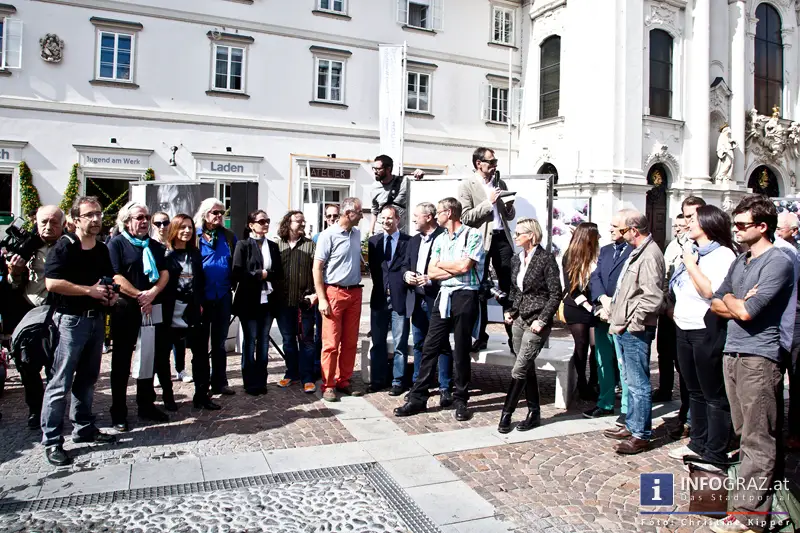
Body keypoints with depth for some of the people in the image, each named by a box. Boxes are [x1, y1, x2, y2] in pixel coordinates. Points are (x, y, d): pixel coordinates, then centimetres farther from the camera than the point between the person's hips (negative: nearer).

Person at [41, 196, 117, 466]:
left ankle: (84, 428, 27)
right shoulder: (64, 247, -9)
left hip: (97, 319, 7)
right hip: (70, 320, -7)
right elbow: (52, 283, -19)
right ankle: (51, 441, 4)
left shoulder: (103, 250, 12)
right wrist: (89, 290, -17)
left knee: (87, 379, 15)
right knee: (60, 382, -3)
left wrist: (111, 294, 5)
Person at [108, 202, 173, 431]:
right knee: (122, 360, 2)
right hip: (126, 309, -5)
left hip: (152, 309, 5)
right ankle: (118, 412, 10)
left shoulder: (155, 246, 15)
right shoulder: (116, 244, -2)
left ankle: (146, 405, 22)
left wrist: (152, 293, -11)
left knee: (150, 358, 10)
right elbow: (116, 277, -11)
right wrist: (140, 296, -13)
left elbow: (164, 273, 6)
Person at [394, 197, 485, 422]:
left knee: (461, 352, 3)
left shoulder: (473, 235, -4)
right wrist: (457, 269, -5)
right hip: (444, 296, 6)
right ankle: (417, 398, 10)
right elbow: (432, 273, 8)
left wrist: (441, 264, 1)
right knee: (430, 348, 4)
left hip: (465, 296, -5)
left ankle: (460, 401, 16)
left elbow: (464, 266, -15)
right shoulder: (439, 239, 14)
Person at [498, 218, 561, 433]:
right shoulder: (516, 260, 9)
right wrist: (510, 311, 7)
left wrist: (542, 320, -17)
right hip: (519, 319, 7)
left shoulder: (546, 259, -11)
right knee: (527, 368, 13)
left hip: (537, 322, -7)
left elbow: (556, 294, -12)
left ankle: (506, 414, 2)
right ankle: (534, 412, 24)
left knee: (519, 370, -8)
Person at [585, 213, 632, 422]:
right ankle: (605, 403, 27)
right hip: (602, 315, 7)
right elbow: (595, 277, 6)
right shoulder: (605, 250, 16)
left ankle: (627, 409, 11)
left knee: (624, 365, -1)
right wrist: (604, 299, -11)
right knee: (603, 362, 15)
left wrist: (613, 307, -15)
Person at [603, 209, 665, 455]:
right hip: (625, 330, 10)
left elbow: (652, 298, -23)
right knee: (632, 382, 19)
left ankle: (641, 435, 9)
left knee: (638, 384, -1)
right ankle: (632, 425, 31)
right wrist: (618, 319, 13)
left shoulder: (649, 255, -17)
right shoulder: (637, 251, 15)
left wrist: (630, 323, -16)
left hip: (635, 331, -10)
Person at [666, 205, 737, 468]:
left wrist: (691, 265, -17)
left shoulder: (722, 254, -12)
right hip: (685, 330, 9)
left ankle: (715, 454, 11)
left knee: (713, 394, 2)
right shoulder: (692, 251, 12)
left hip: (708, 331, -9)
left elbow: (711, 291, -25)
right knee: (695, 391, 17)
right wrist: (675, 311, 14)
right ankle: (698, 443, 30)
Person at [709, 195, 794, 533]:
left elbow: (745, 312, -17)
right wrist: (740, 304, -4)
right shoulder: (739, 262, 16)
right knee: (744, 433, 13)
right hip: (732, 353, 8)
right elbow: (716, 305, 15)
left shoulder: (778, 262, -10)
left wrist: (731, 300, 3)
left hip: (759, 357, -8)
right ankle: (754, 492, 23)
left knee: (757, 440, -3)